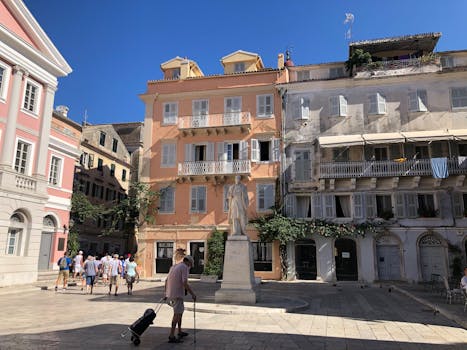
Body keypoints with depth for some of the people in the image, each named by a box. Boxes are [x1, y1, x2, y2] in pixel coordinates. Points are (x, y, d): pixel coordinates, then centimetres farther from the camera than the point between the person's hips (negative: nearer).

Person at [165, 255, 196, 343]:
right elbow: (185, 283, -19)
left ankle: (180, 332, 28)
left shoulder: (174, 266, 17)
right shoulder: (184, 267, -9)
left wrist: (166, 294, 28)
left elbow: (166, 281, 20)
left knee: (180, 310, 20)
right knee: (177, 314, -5)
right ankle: (171, 336, -6)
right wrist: (192, 294, -12)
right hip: (177, 295, -9)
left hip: (170, 294, 9)